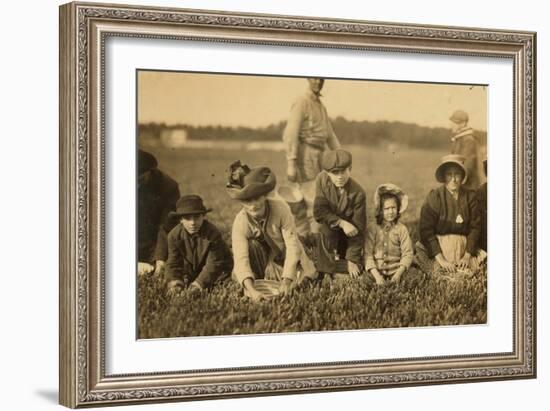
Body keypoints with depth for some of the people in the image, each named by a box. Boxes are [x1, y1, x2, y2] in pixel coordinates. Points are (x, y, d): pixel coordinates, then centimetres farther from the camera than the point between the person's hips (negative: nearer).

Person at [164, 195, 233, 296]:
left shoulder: (213, 234, -31)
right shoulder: (174, 235, -19)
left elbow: (214, 264, -30)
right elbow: (173, 263, -15)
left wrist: (199, 283, -40)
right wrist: (174, 283, -34)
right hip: (190, 271, 3)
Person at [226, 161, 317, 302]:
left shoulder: (280, 208, -28)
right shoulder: (241, 222, -27)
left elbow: (292, 246, -31)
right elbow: (240, 259, -38)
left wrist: (286, 282, -41)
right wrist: (252, 290, -54)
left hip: (288, 258, 0)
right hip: (264, 260, 0)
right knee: (250, 245, -30)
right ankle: (257, 283, -12)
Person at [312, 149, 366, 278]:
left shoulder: (358, 193, -24)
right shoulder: (322, 180, -19)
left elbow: (358, 229, -20)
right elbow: (319, 211, -20)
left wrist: (352, 260, -20)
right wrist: (341, 223, -34)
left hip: (349, 233, -1)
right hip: (329, 231, 1)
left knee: (354, 271, -4)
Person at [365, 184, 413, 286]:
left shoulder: (401, 229, 6)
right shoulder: (373, 230, 5)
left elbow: (407, 254, 0)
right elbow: (367, 254, -3)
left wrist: (399, 273, -16)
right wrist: (377, 276, -16)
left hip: (395, 271, 0)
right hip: (376, 272, 0)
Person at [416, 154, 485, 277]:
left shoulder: (470, 197, 2)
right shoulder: (434, 197, -7)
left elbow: (474, 228, 4)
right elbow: (426, 230, -10)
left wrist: (467, 256, -8)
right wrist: (440, 259, -17)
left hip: (463, 249, 3)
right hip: (438, 249, -3)